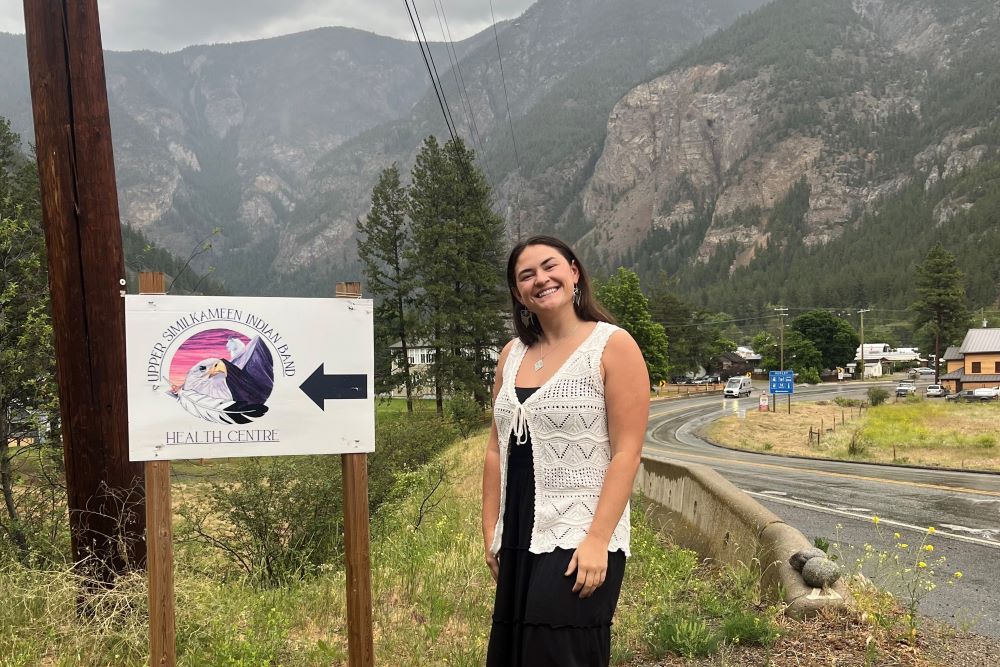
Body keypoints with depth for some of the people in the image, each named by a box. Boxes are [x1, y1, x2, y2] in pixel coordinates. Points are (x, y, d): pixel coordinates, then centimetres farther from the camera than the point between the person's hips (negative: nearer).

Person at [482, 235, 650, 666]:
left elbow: (626, 453, -12)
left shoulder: (613, 346, -7)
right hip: (519, 541, 6)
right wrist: (490, 531, 8)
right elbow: (497, 449, 11)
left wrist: (597, 540, -19)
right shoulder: (512, 355, 9)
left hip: (578, 542, -6)